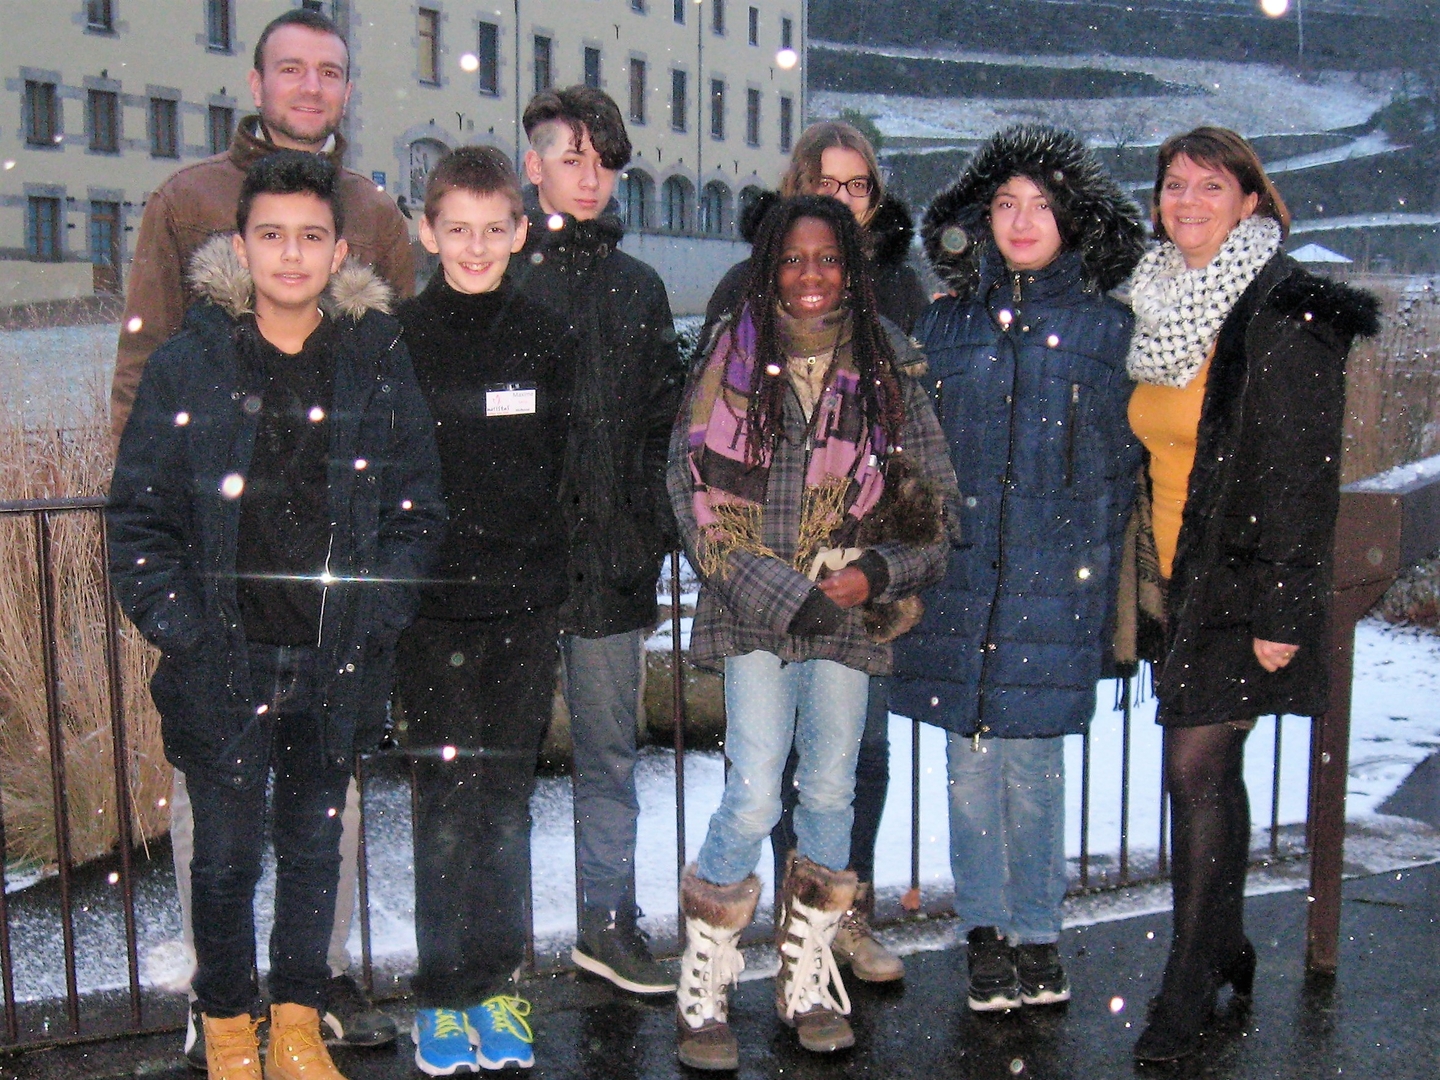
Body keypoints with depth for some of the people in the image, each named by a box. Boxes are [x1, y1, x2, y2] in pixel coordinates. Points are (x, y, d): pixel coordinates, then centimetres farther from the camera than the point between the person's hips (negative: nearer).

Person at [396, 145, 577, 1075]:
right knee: (447, 797, 1)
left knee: (508, 797, 8)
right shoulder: (397, 339, -1)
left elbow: (564, 470, 11)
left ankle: (496, 985, 20)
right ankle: (444, 994, 13)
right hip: (432, 606, -2)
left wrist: (547, 567, 5)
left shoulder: (550, 339, 6)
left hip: (526, 606, 2)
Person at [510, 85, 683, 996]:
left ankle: (609, 921, 23)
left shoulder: (638, 288, 13)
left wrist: (655, 535, 7)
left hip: (610, 555, 3)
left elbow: (663, 424, 16)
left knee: (611, 750, 10)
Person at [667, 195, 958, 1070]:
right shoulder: (729, 369, 2)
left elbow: (935, 503, 8)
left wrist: (880, 573, -8)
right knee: (755, 796, -10)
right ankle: (704, 987, 8)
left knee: (831, 794, 7)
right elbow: (696, 497, -3)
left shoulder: (889, 375, 6)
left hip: (852, 614, 2)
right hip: (753, 611, -2)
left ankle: (810, 980, 24)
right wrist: (785, 593, -10)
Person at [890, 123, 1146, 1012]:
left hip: (1057, 579, -2)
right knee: (971, 758, 7)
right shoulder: (945, 324, 9)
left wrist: (1107, 568, 3)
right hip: (960, 573, 2)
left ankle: (1036, 932, 21)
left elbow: (1127, 461, 8)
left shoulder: (1108, 327, 4)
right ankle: (986, 928, 23)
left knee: (1032, 759, 4)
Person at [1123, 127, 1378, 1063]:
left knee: (1198, 766, -7)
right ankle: (1228, 950, 28)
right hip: (1183, 574, 7)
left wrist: (1283, 608, -18)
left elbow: (1303, 475, -17)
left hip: (1244, 582, -7)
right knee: (1209, 770, 13)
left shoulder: (1285, 315, -13)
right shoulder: (1164, 302, 11)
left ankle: (1191, 986, 7)